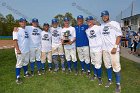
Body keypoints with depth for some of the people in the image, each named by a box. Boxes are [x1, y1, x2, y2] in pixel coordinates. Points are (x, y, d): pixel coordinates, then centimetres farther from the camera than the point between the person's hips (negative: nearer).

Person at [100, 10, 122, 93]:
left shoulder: (114, 24, -5)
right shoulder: (101, 26, 10)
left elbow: (119, 36, -9)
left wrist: (115, 47, -16)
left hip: (113, 49, -5)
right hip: (104, 49, 6)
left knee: (116, 66, -2)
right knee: (107, 65, 15)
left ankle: (118, 84, 13)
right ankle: (110, 80, 32)